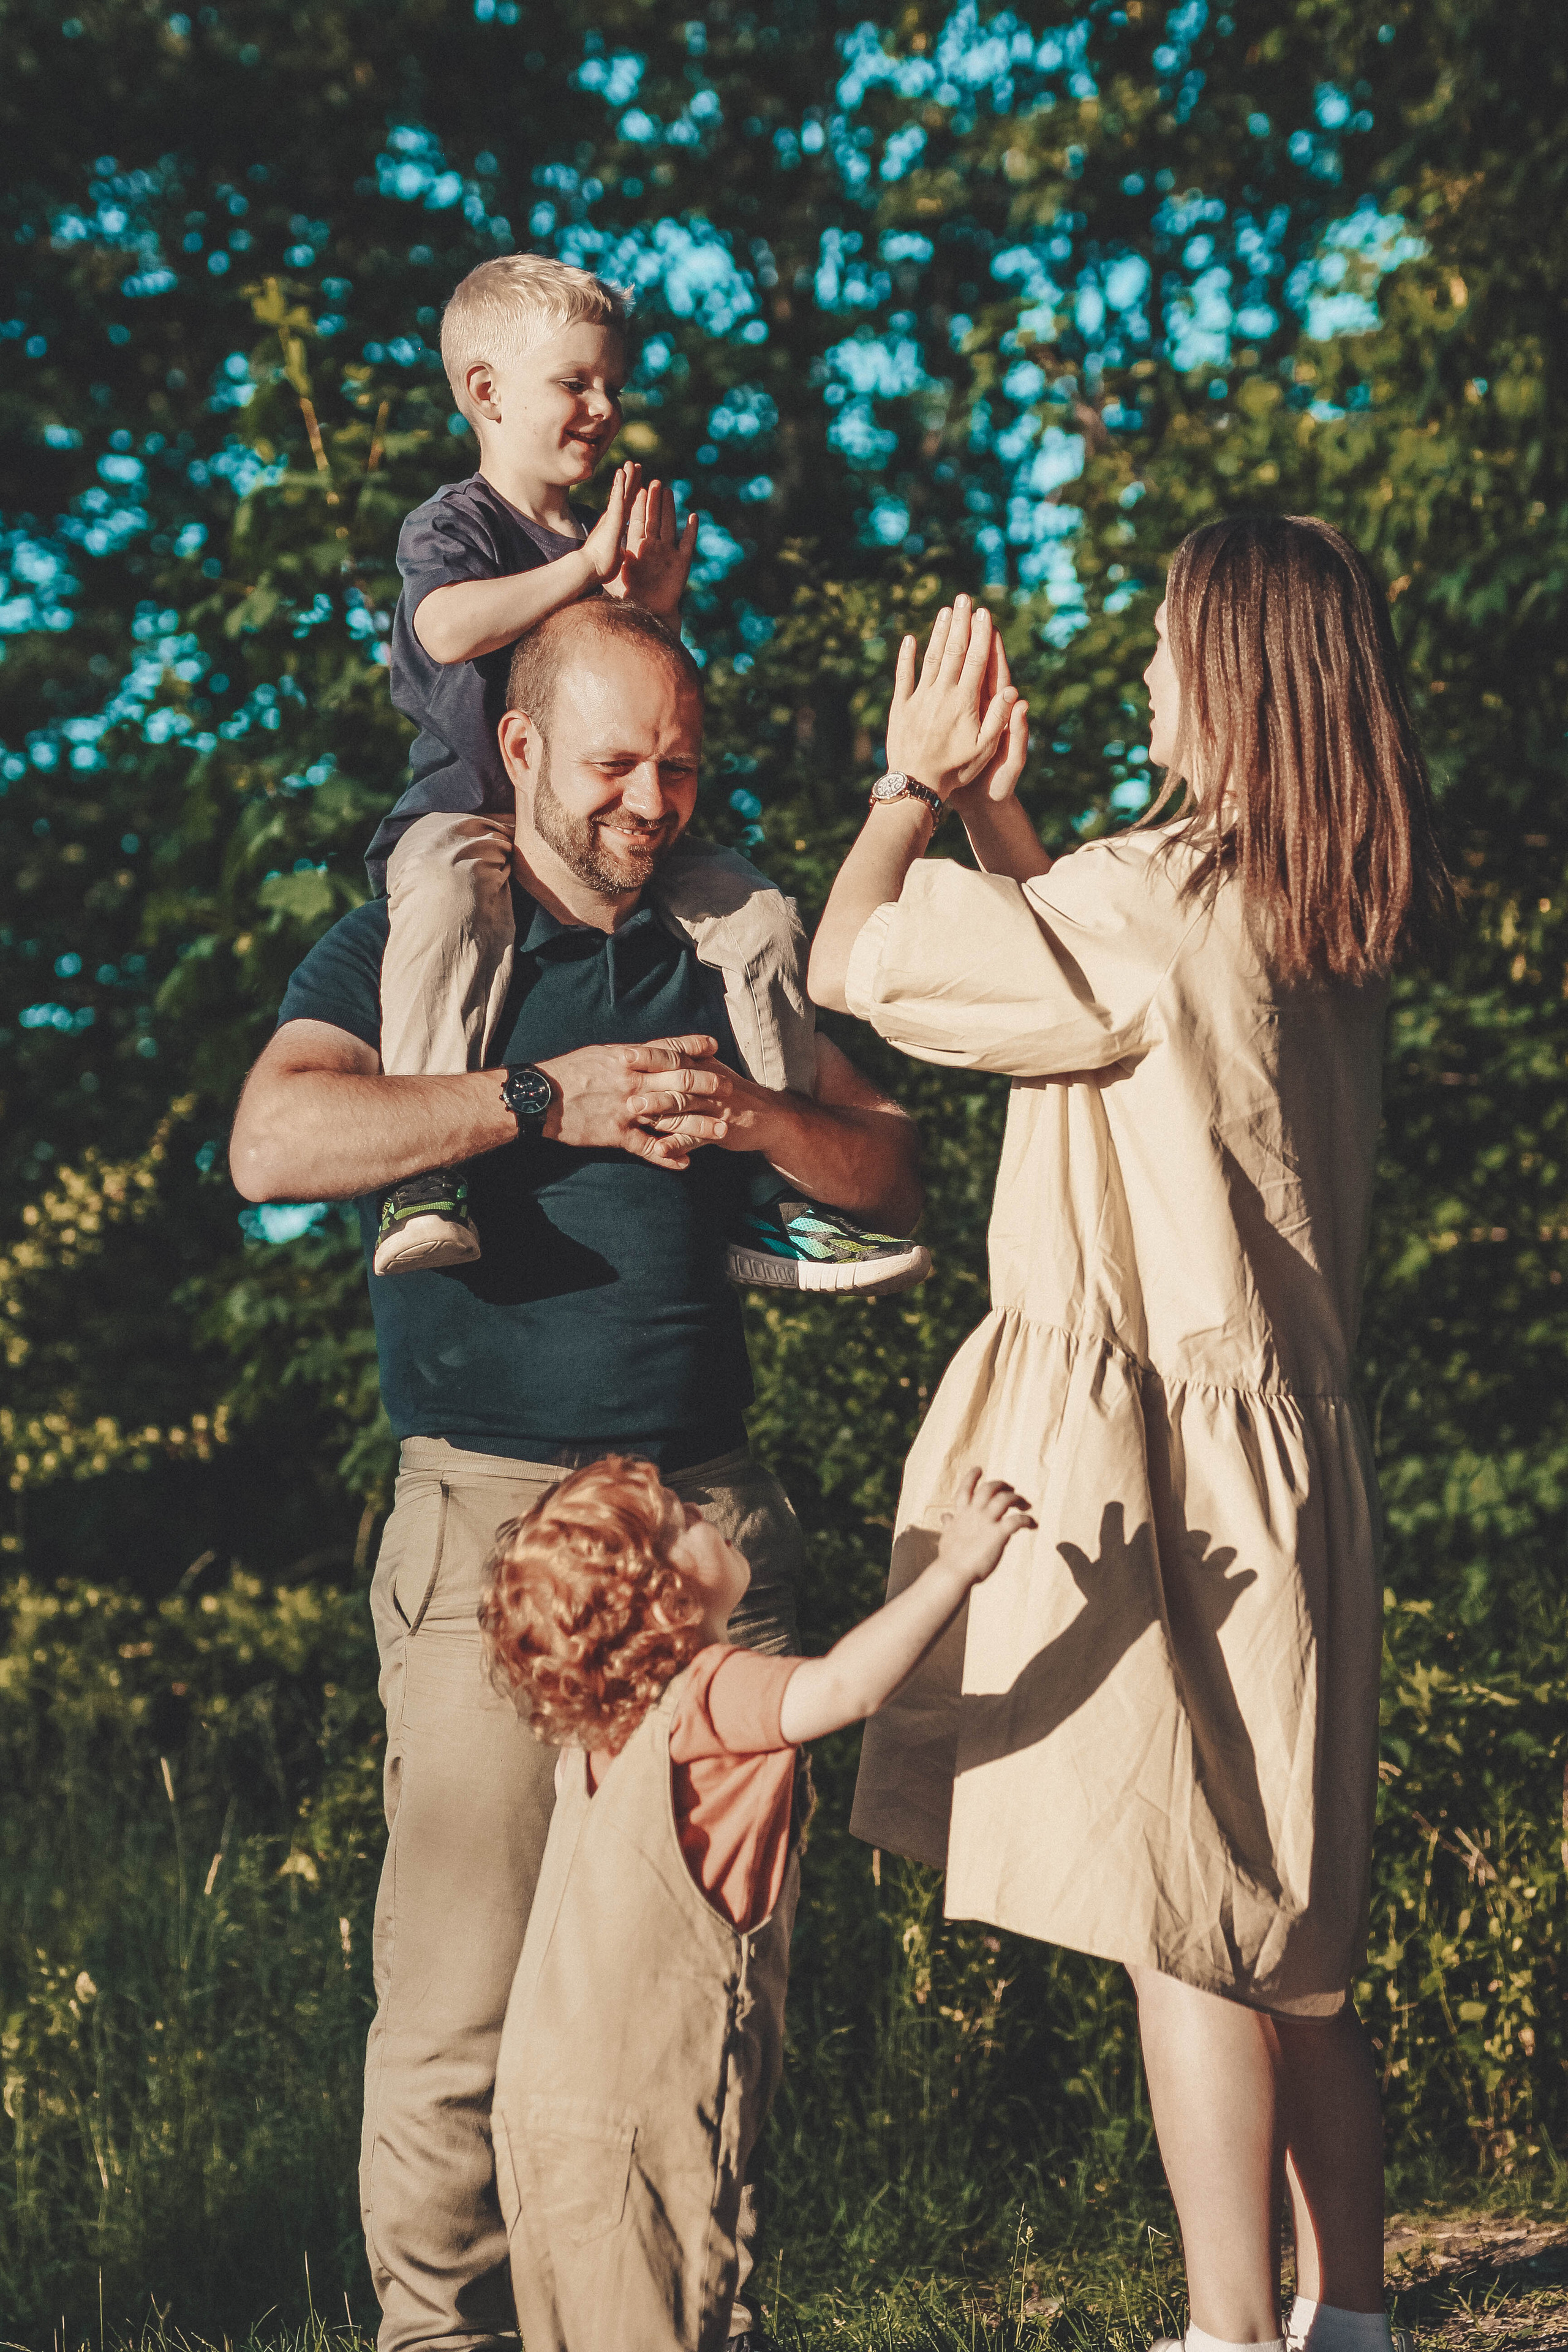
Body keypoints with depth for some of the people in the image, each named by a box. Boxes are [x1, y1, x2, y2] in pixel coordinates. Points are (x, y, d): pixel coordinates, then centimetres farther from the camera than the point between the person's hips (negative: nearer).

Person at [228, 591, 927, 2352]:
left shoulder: (721, 970, 19)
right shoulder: (404, 950, 6)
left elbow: (892, 1174, 14)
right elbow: (273, 1144, -13)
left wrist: (749, 1115, -6)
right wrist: (544, 1102, -17)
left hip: (710, 1513, 4)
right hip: (492, 1515, -4)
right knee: (463, 1998, -7)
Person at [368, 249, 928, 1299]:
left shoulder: (618, 534, 17)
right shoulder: (453, 525, -2)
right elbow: (448, 629, -26)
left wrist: (658, 613, -1)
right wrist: (585, 567, -20)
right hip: (467, 805, -6)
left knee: (761, 914, -7)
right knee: (452, 896, -39)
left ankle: (775, 1197, -1)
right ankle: (425, 1181, -43)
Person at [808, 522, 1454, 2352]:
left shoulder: (1161, 903, -17)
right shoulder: (1325, 922, 9)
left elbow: (851, 963, -12)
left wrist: (912, 786, 4)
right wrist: (996, 811, 19)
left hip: (1144, 1450, -9)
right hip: (1282, 1435, 9)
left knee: (1183, 1923, -5)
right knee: (1282, 1925, 15)